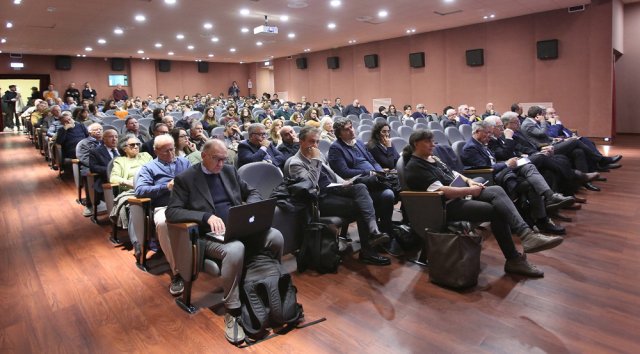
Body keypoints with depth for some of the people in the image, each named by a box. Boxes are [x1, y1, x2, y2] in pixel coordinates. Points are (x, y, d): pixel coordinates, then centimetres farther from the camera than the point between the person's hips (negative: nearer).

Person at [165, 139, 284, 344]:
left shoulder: (230, 171, 15)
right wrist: (207, 216, -22)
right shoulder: (185, 179, 0)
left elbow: (253, 193, 21)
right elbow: (172, 212, -8)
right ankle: (232, 312, -22)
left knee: (276, 237, -22)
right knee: (235, 249, -38)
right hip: (211, 235, -5)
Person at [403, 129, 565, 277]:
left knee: (497, 190, -17)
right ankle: (514, 259, -10)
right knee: (497, 211, -20)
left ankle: (526, 234, -28)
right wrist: (469, 190, -17)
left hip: (459, 195, 9)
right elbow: (440, 190, -22)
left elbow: (452, 174, 25)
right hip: (446, 206, -9)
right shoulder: (414, 167, -13)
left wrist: (468, 180, 4)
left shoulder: (432, 158, 17)